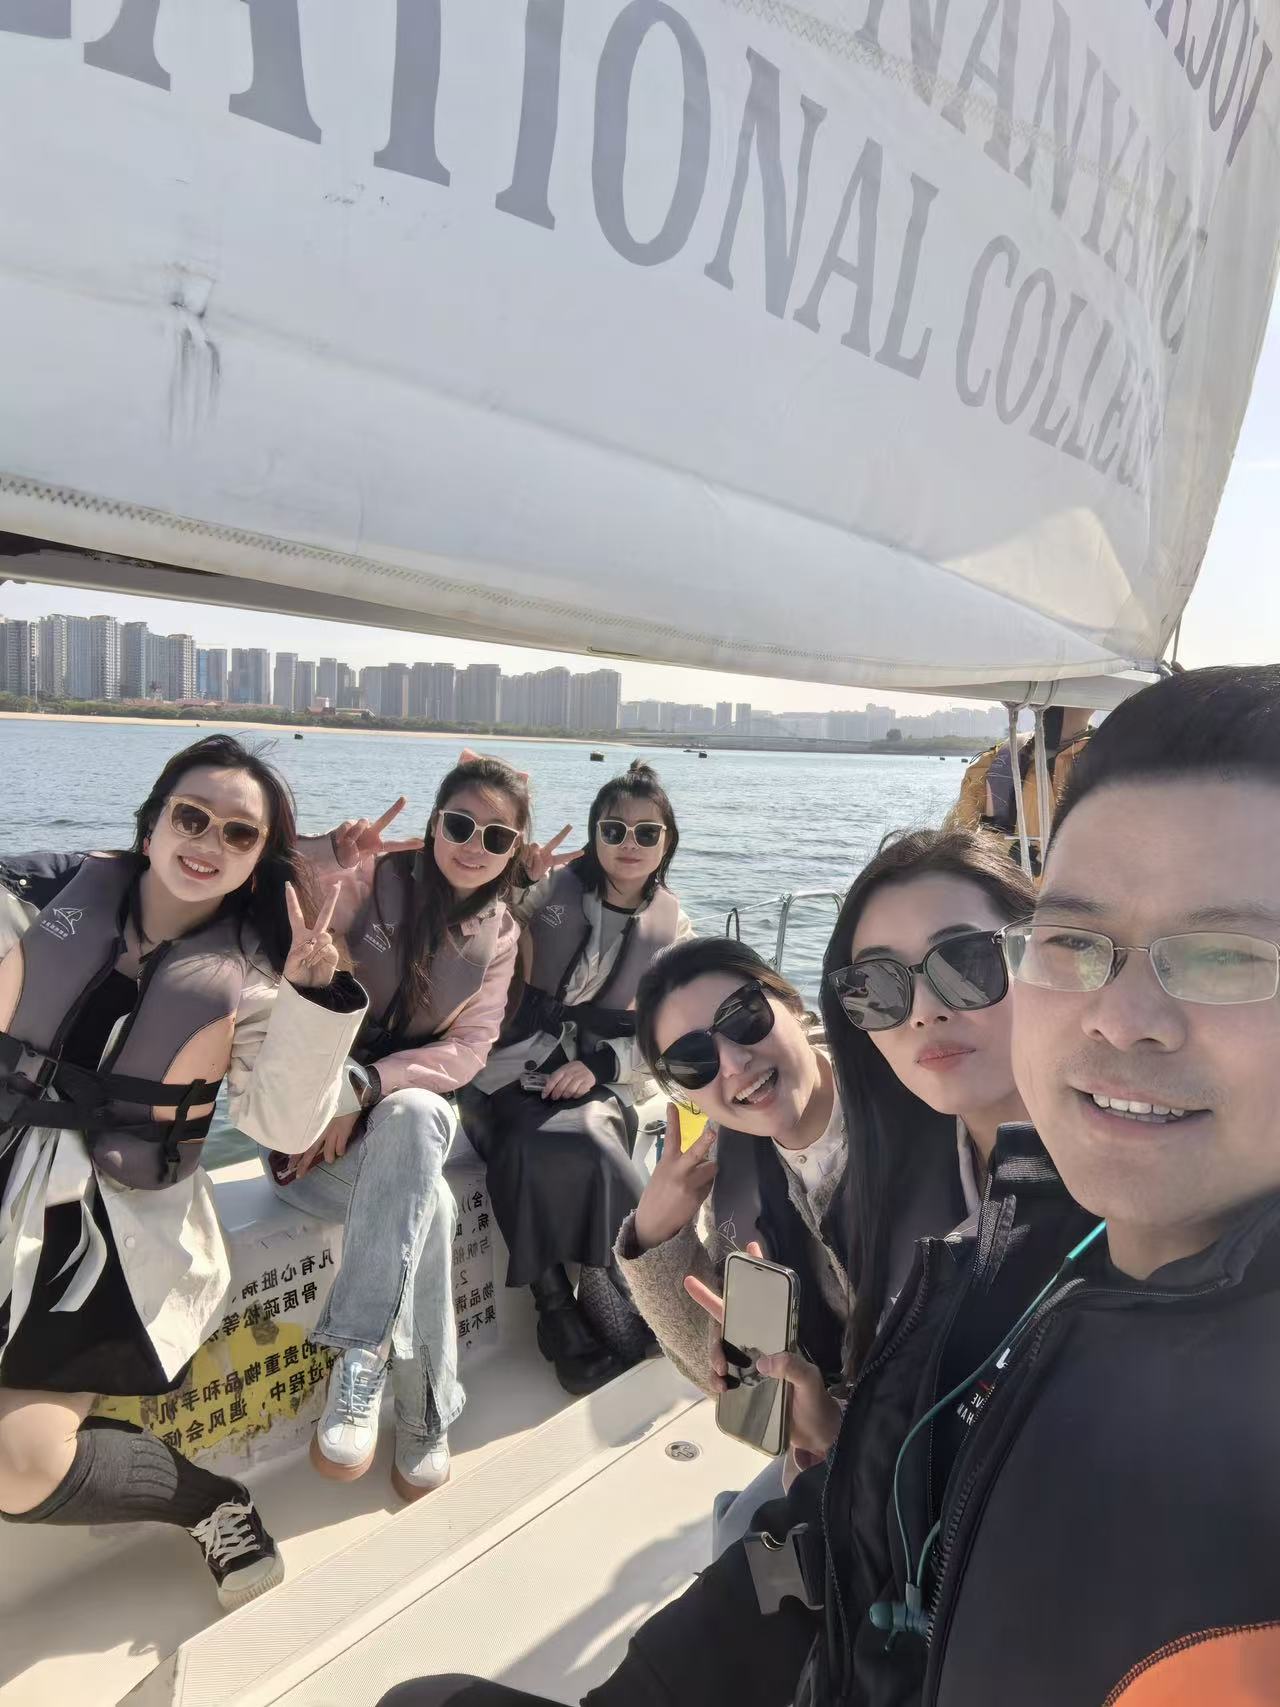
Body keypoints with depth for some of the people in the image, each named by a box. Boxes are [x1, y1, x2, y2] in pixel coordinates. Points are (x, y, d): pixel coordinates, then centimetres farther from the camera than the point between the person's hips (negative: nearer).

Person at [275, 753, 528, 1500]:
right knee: (430, 1203, -31)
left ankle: (361, 1361, -27)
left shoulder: (500, 935, 4)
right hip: (312, 1111, -3)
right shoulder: (368, 879, -8)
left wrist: (368, 1087, -20)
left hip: (414, 1109, 3)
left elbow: (469, 1049, -5)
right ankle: (425, 1417, -18)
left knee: (411, 1113, -35)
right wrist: (328, 855, -43)